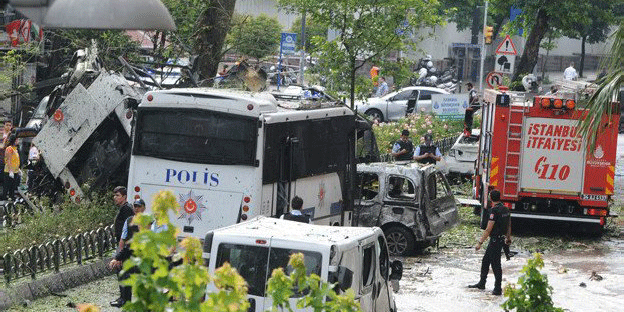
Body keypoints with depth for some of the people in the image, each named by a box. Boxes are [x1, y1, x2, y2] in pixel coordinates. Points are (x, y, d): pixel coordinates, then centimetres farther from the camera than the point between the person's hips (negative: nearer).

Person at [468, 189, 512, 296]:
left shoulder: (494, 211, -20)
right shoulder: (505, 209, 8)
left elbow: (488, 229, -21)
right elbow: (509, 226, 19)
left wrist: (480, 242, -18)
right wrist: (508, 238, 32)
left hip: (495, 240, -9)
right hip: (502, 239, 9)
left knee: (495, 264, -3)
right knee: (485, 261, 19)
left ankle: (498, 289, 1)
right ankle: (481, 283, 30)